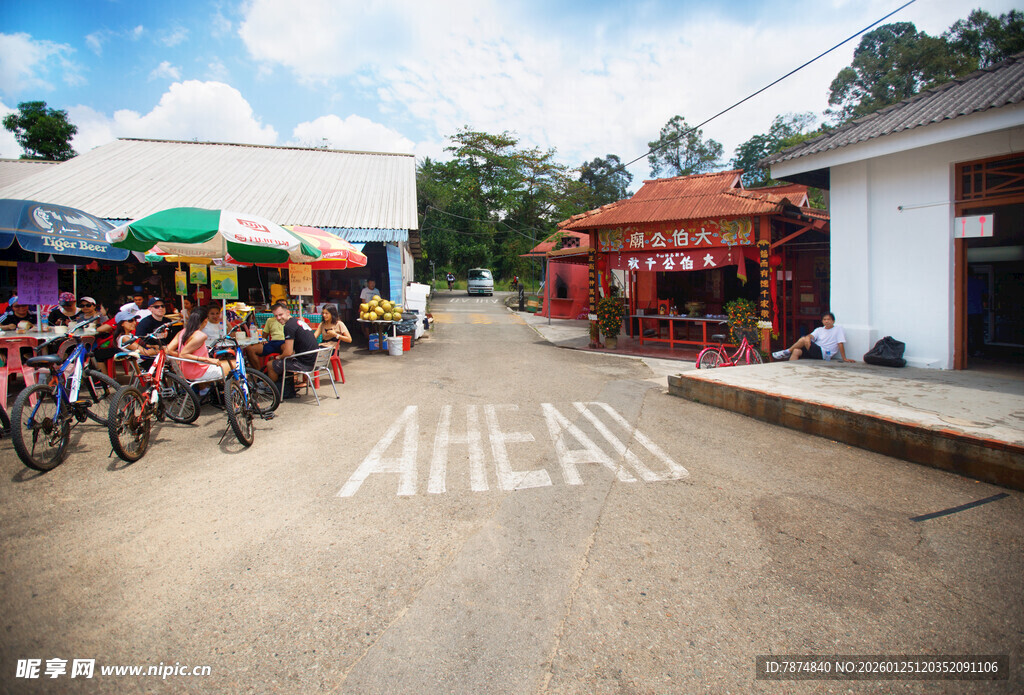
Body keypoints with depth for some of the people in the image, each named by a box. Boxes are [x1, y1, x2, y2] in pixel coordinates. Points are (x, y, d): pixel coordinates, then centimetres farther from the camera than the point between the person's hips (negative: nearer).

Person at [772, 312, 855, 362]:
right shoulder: (819, 329, 21)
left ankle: (787, 352, -8)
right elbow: (812, 336, 2)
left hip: (824, 354, -6)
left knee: (803, 339, -24)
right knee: (796, 351, -22)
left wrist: (844, 358, -8)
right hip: (814, 353, 6)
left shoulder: (838, 329, 6)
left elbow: (840, 343, -3)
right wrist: (808, 337, -24)